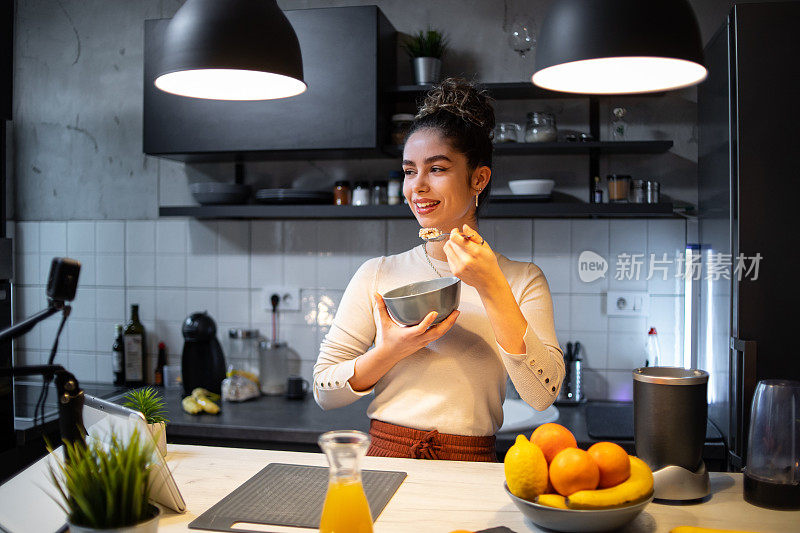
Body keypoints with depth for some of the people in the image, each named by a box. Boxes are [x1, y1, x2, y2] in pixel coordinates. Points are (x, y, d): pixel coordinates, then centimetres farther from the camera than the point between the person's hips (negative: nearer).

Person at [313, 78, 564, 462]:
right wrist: (390, 351, -11)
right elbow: (324, 391, 6)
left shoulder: (523, 280, 4)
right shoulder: (376, 275, 6)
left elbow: (543, 395, -9)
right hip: (386, 456, 0)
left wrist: (491, 289, -15)